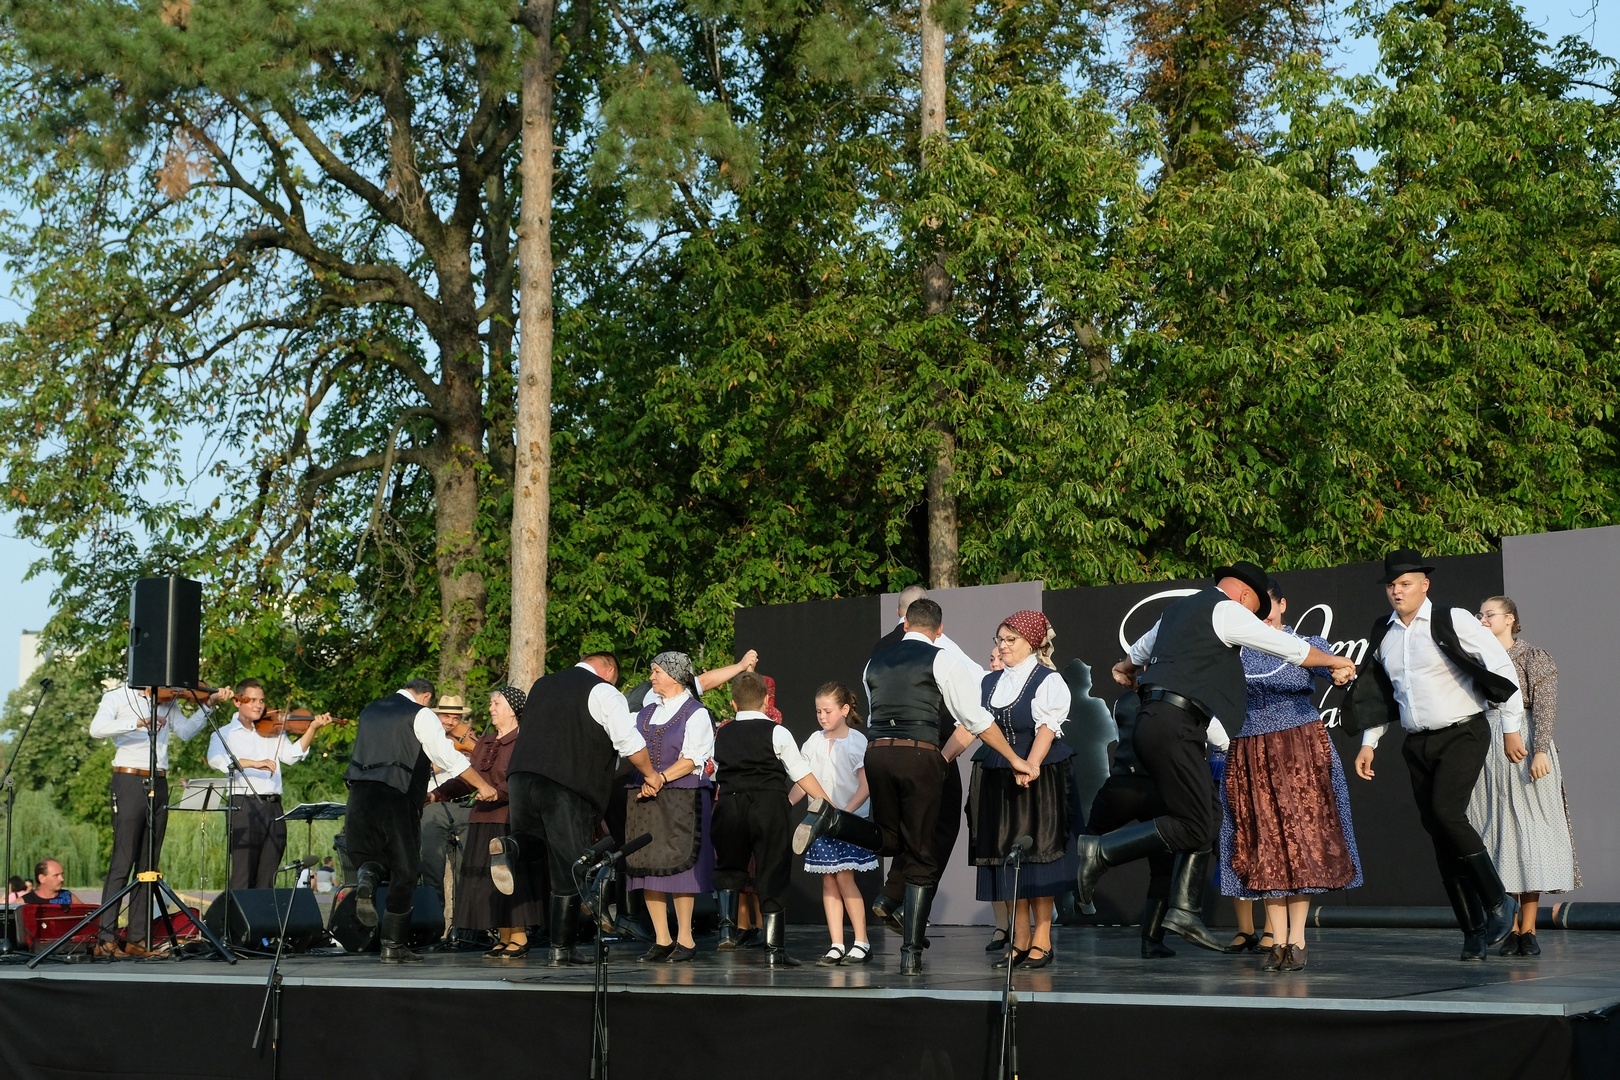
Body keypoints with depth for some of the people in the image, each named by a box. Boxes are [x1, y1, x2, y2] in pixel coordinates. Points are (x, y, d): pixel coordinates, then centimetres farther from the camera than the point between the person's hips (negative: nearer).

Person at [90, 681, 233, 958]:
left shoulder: (168, 702, 15)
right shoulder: (116, 697, 1)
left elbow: (186, 731, 5)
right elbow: (97, 729, -16)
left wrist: (208, 705, -5)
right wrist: (138, 722, -29)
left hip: (159, 785, 5)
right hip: (129, 782, -5)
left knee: (148, 865, 6)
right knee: (122, 863, -9)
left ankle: (137, 939, 10)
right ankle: (106, 940, -7)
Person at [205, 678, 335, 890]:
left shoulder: (273, 732, 19)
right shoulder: (225, 734, 7)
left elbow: (291, 755, 2)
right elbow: (216, 759, -15)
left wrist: (312, 729, -13)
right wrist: (254, 763, -28)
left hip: (273, 807, 4)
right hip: (244, 806, -4)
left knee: (267, 879, 6)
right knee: (242, 876, -9)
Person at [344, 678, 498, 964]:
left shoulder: (369, 711, 19)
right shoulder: (420, 715, -1)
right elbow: (448, 756, -6)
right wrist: (482, 785, 0)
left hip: (360, 793, 5)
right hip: (397, 797, -5)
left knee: (373, 856, 19)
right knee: (404, 871, 5)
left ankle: (367, 880, -18)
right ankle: (393, 945, 4)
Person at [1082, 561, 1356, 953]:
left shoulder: (1180, 609, 23)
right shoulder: (1227, 611, -3)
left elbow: (1141, 649, 42)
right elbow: (1290, 648, 0)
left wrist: (1127, 668, 65)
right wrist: (1335, 662, 17)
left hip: (1153, 720, 10)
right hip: (1174, 725, -10)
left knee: (1208, 817, 10)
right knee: (1191, 828, -11)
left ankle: (1183, 909, 5)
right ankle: (1099, 850, -13)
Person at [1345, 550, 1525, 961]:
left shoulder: (1452, 622, -9)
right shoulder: (1383, 634, 9)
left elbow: (1502, 669, -7)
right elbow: (1377, 693, 20)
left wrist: (1511, 728, -7)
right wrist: (1369, 742, 14)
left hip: (1462, 734, -6)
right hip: (1417, 744, 6)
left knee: (1446, 812, -24)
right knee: (1440, 836, 3)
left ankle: (1499, 902, -7)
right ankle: (1474, 932, 10)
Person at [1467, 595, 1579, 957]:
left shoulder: (1533, 658, 0)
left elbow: (1545, 708, -9)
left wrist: (1540, 751, -20)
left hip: (1524, 752, -4)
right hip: (1485, 752, 4)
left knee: (1529, 830, -5)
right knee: (1496, 831, 1)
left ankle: (1529, 930, -3)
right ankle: (1510, 930, 4)